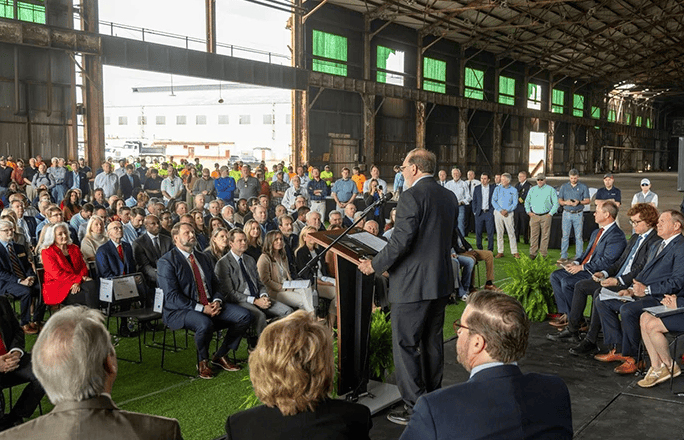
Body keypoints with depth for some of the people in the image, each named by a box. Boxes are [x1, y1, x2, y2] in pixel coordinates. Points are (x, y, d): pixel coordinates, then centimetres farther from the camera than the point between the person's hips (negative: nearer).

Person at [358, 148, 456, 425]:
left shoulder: (411, 196, -17)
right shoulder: (448, 197, 8)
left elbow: (401, 241, -22)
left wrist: (375, 264, -10)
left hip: (413, 283, -9)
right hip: (441, 281, 9)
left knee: (406, 344, 0)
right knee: (432, 341, 19)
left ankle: (415, 407, 4)